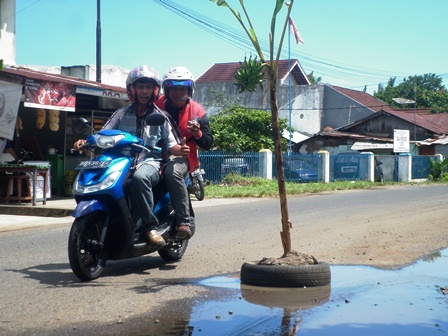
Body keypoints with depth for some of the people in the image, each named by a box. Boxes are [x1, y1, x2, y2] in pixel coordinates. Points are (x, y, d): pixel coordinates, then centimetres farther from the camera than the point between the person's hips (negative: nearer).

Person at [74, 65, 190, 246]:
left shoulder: (160, 116, 13)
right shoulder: (121, 114, 15)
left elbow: (170, 145, 9)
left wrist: (180, 150, -15)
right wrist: (86, 142, -12)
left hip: (150, 163, -2)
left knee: (139, 177, -40)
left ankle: (150, 226, -30)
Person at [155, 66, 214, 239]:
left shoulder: (197, 112, 5)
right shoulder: (157, 105, 7)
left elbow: (208, 144, 6)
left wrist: (198, 133, -15)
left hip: (182, 155, -3)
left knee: (172, 172, -36)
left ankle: (184, 221, -35)